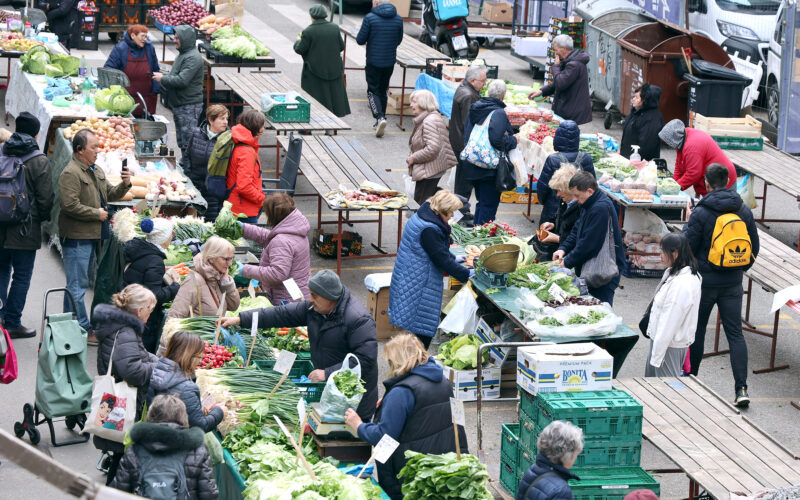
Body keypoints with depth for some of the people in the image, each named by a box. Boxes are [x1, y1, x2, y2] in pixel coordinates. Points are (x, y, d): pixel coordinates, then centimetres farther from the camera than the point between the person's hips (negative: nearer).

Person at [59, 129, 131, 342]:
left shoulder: (96, 172, 16)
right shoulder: (71, 173, -15)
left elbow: (110, 195, 25)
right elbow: (70, 205, -23)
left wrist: (124, 185, 5)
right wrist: (97, 214, -15)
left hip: (91, 236, 10)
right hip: (76, 237, -10)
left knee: (77, 284, 16)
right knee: (77, 285, -6)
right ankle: (82, 329, -4)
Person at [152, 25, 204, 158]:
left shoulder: (193, 58, -17)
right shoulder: (182, 55, 17)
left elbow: (182, 81, -25)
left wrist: (163, 79, -12)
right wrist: (164, 79, 9)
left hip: (189, 106, -11)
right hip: (179, 106, 11)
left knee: (188, 141, -9)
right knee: (181, 141, 16)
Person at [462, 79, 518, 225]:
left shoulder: (475, 108, 8)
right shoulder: (498, 113, -18)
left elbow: (466, 134, 16)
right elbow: (496, 139, -29)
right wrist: (513, 140, -12)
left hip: (472, 167, 8)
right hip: (489, 169, -8)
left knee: (481, 203, 21)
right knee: (489, 205, 0)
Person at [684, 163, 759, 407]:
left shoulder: (701, 213, -15)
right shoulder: (744, 211, 0)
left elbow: (688, 247, -8)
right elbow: (754, 247, 8)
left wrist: (688, 221, 6)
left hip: (705, 280, -3)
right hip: (733, 282, 3)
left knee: (696, 330, 13)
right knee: (735, 333, 3)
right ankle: (741, 388, -7)